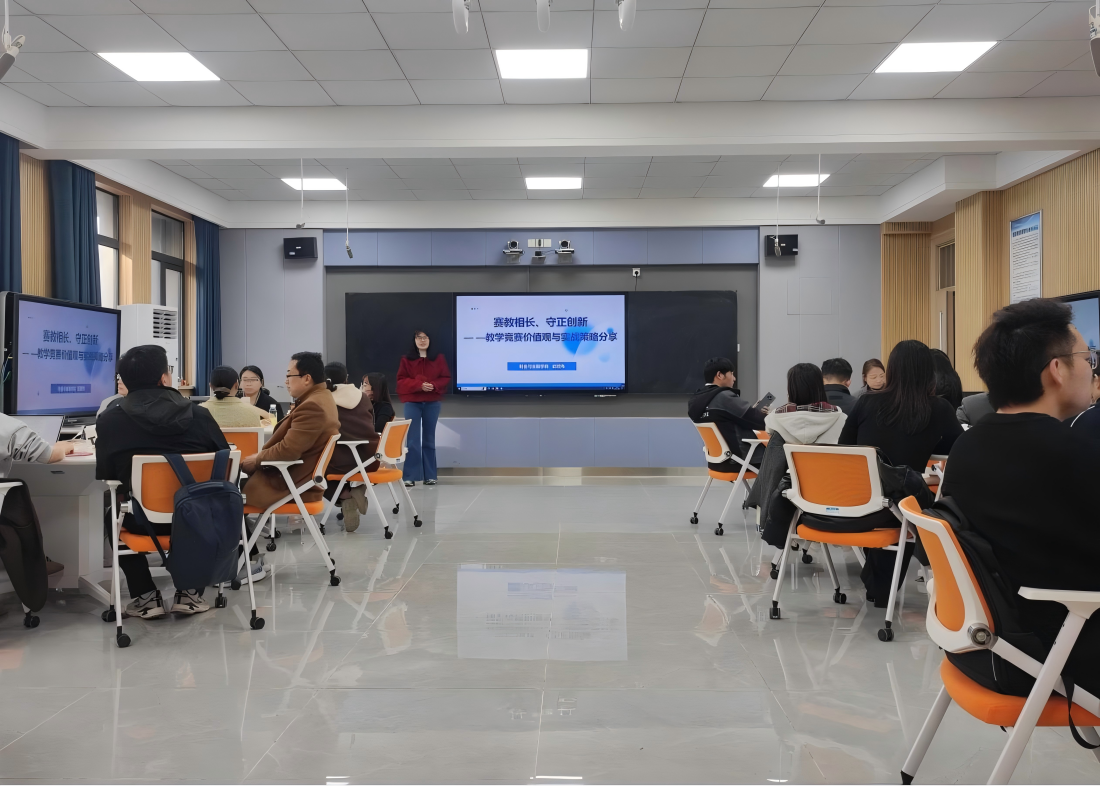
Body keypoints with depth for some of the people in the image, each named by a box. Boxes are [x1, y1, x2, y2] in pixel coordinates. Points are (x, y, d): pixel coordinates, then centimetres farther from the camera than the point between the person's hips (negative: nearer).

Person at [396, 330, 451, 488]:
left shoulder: (439, 358, 6)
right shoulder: (406, 359, 3)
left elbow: (446, 378, 4)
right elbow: (401, 380, -2)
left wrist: (434, 385, -15)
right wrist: (418, 385, -17)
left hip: (432, 403, 1)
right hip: (412, 403, -1)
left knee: (429, 440, 7)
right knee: (412, 440, -5)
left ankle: (430, 476, 12)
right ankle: (410, 476, -3)